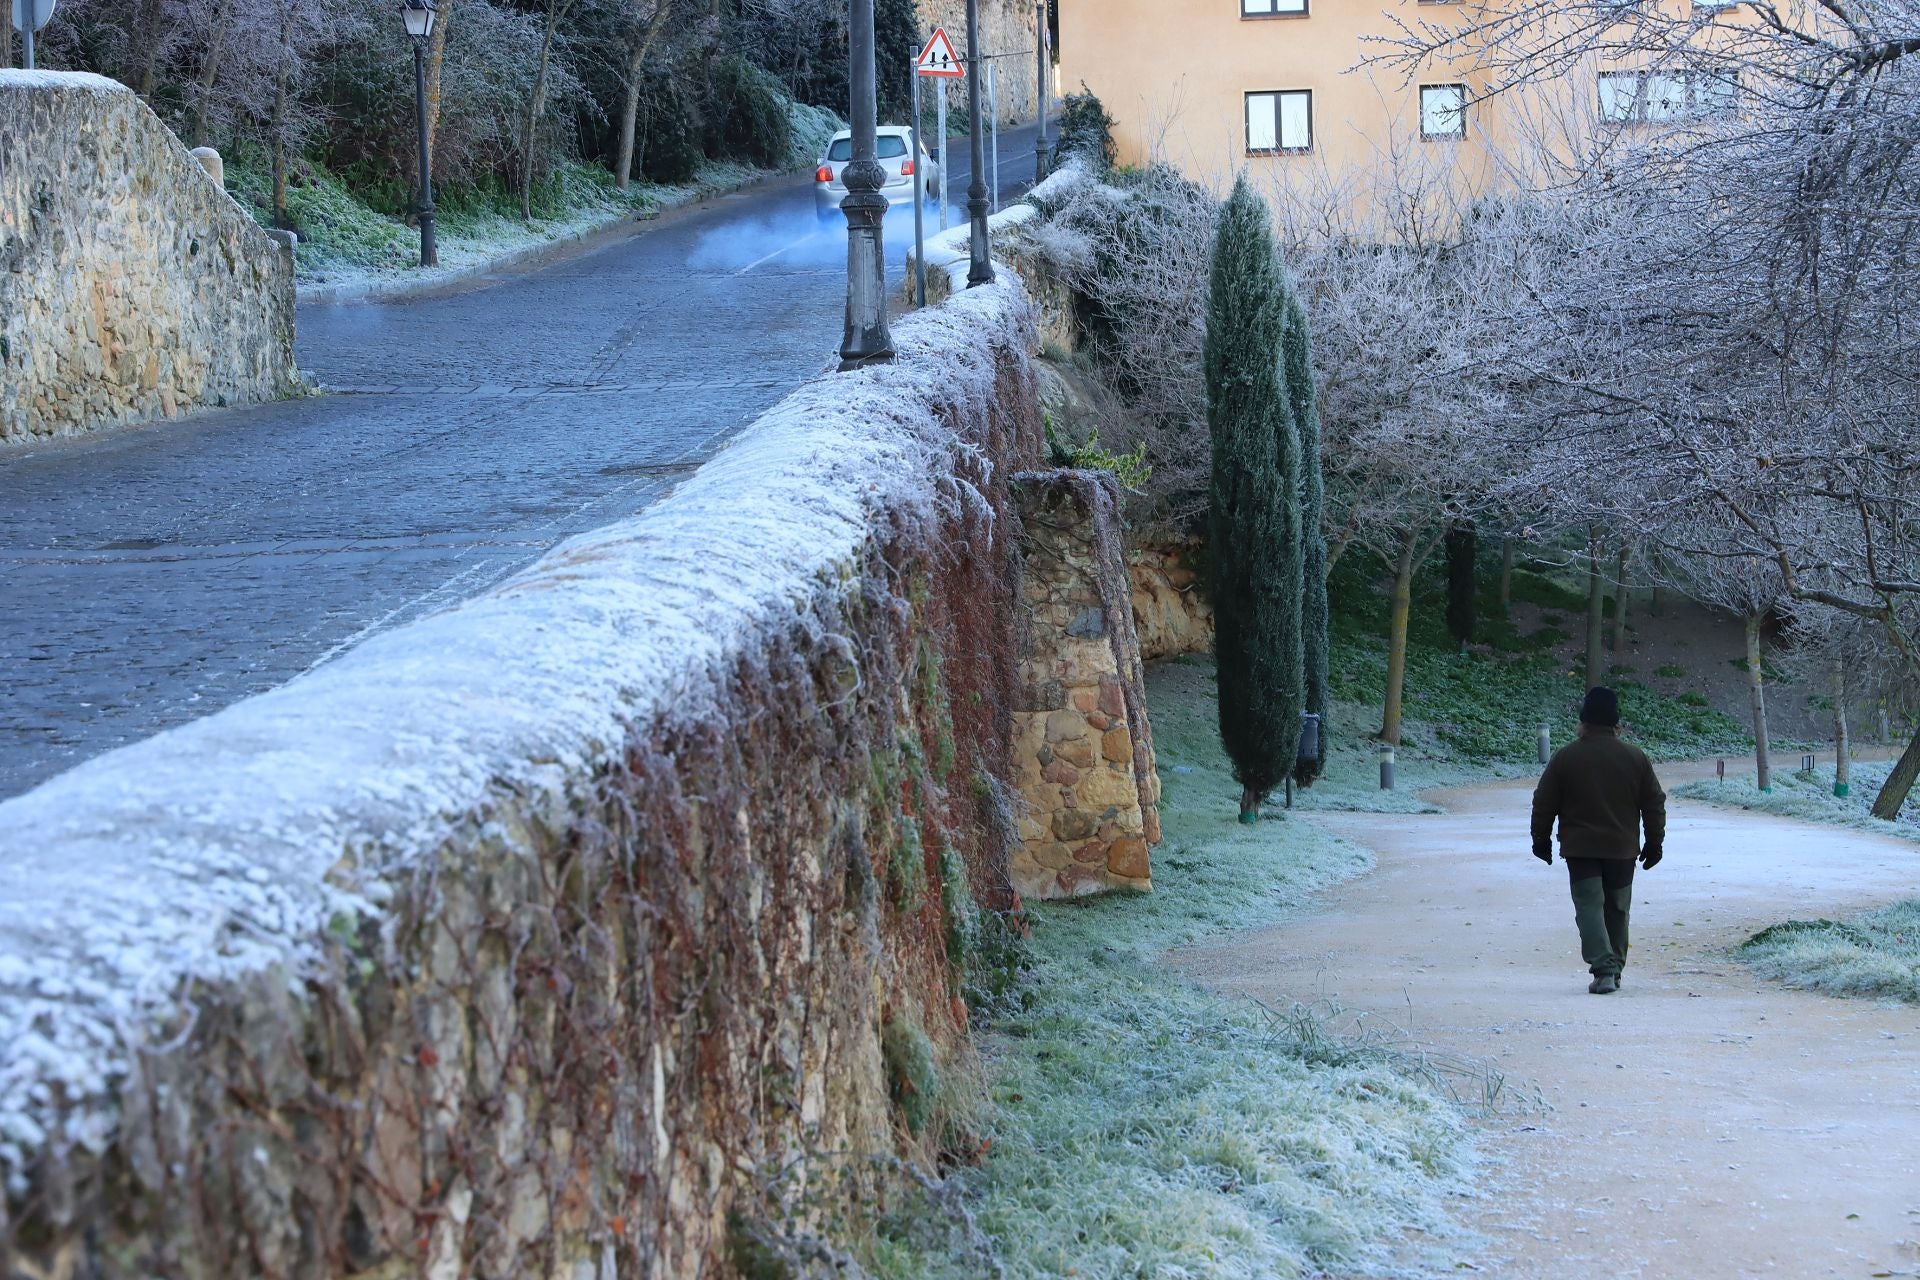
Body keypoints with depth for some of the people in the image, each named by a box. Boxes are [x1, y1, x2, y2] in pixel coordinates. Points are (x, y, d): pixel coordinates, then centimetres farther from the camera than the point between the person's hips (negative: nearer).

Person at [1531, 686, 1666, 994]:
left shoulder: (1565, 757, -5)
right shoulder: (1635, 757, 1)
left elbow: (1544, 804, 1)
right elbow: (1654, 804, 6)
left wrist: (1541, 840, 13)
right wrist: (1654, 842, 16)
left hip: (1580, 848, -2)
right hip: (1622, 849, 2)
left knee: (1590, 906, -5)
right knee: (1617, 909, 15)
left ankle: (1603, 967, -22)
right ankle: (1614, 968, 21)